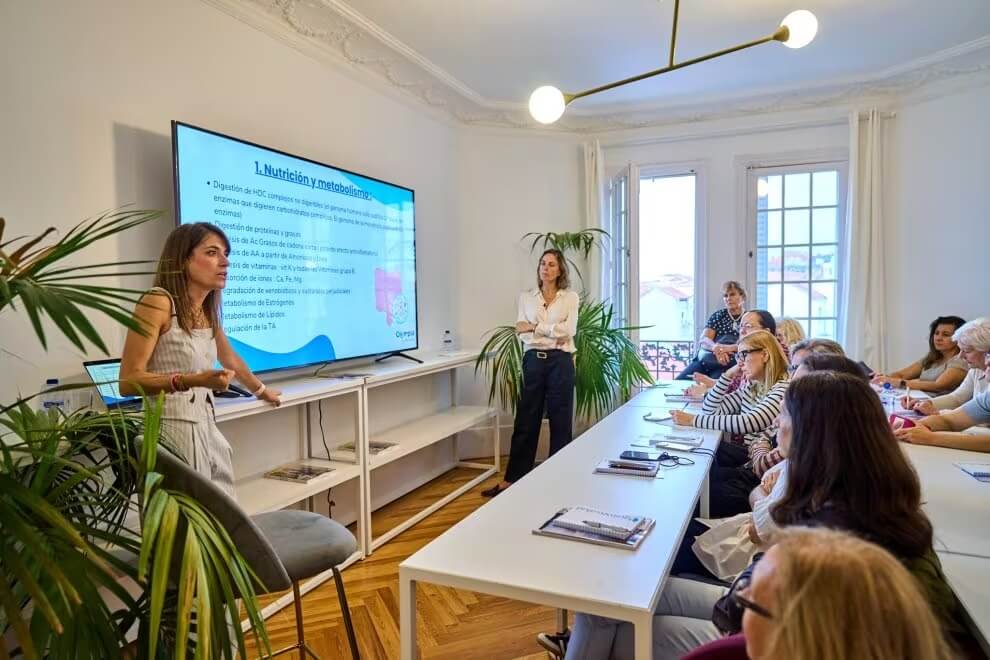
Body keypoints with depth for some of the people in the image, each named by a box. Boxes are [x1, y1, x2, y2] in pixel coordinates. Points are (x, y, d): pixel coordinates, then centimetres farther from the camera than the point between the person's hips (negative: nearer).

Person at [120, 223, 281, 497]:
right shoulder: (158, 302, -12)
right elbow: (128, 382, -15)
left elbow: (230, 359, 28)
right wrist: (191, 380, -29)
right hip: (172, 432, -8)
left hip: (207, 431, 8)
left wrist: (262, 390, 41)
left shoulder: (208, 311, 11)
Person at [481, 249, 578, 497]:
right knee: (525, 421, 6)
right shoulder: (526, 297, 9)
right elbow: (523, 334, -2)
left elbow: (568, 331, -10)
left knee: (560, 421, 5)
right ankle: (512, 479, 14)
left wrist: (534, 327, -10)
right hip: (533, 361, 2)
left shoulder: (570, 297, 4)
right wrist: (553, 335, -14)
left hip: (560, 362, -2)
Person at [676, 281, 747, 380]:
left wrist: (728, 348, -24)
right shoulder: (718, 316, 14)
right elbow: (703, 340, 0)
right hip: (704, 361, 3)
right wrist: (716, 347, -22)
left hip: (727, 366, -3)